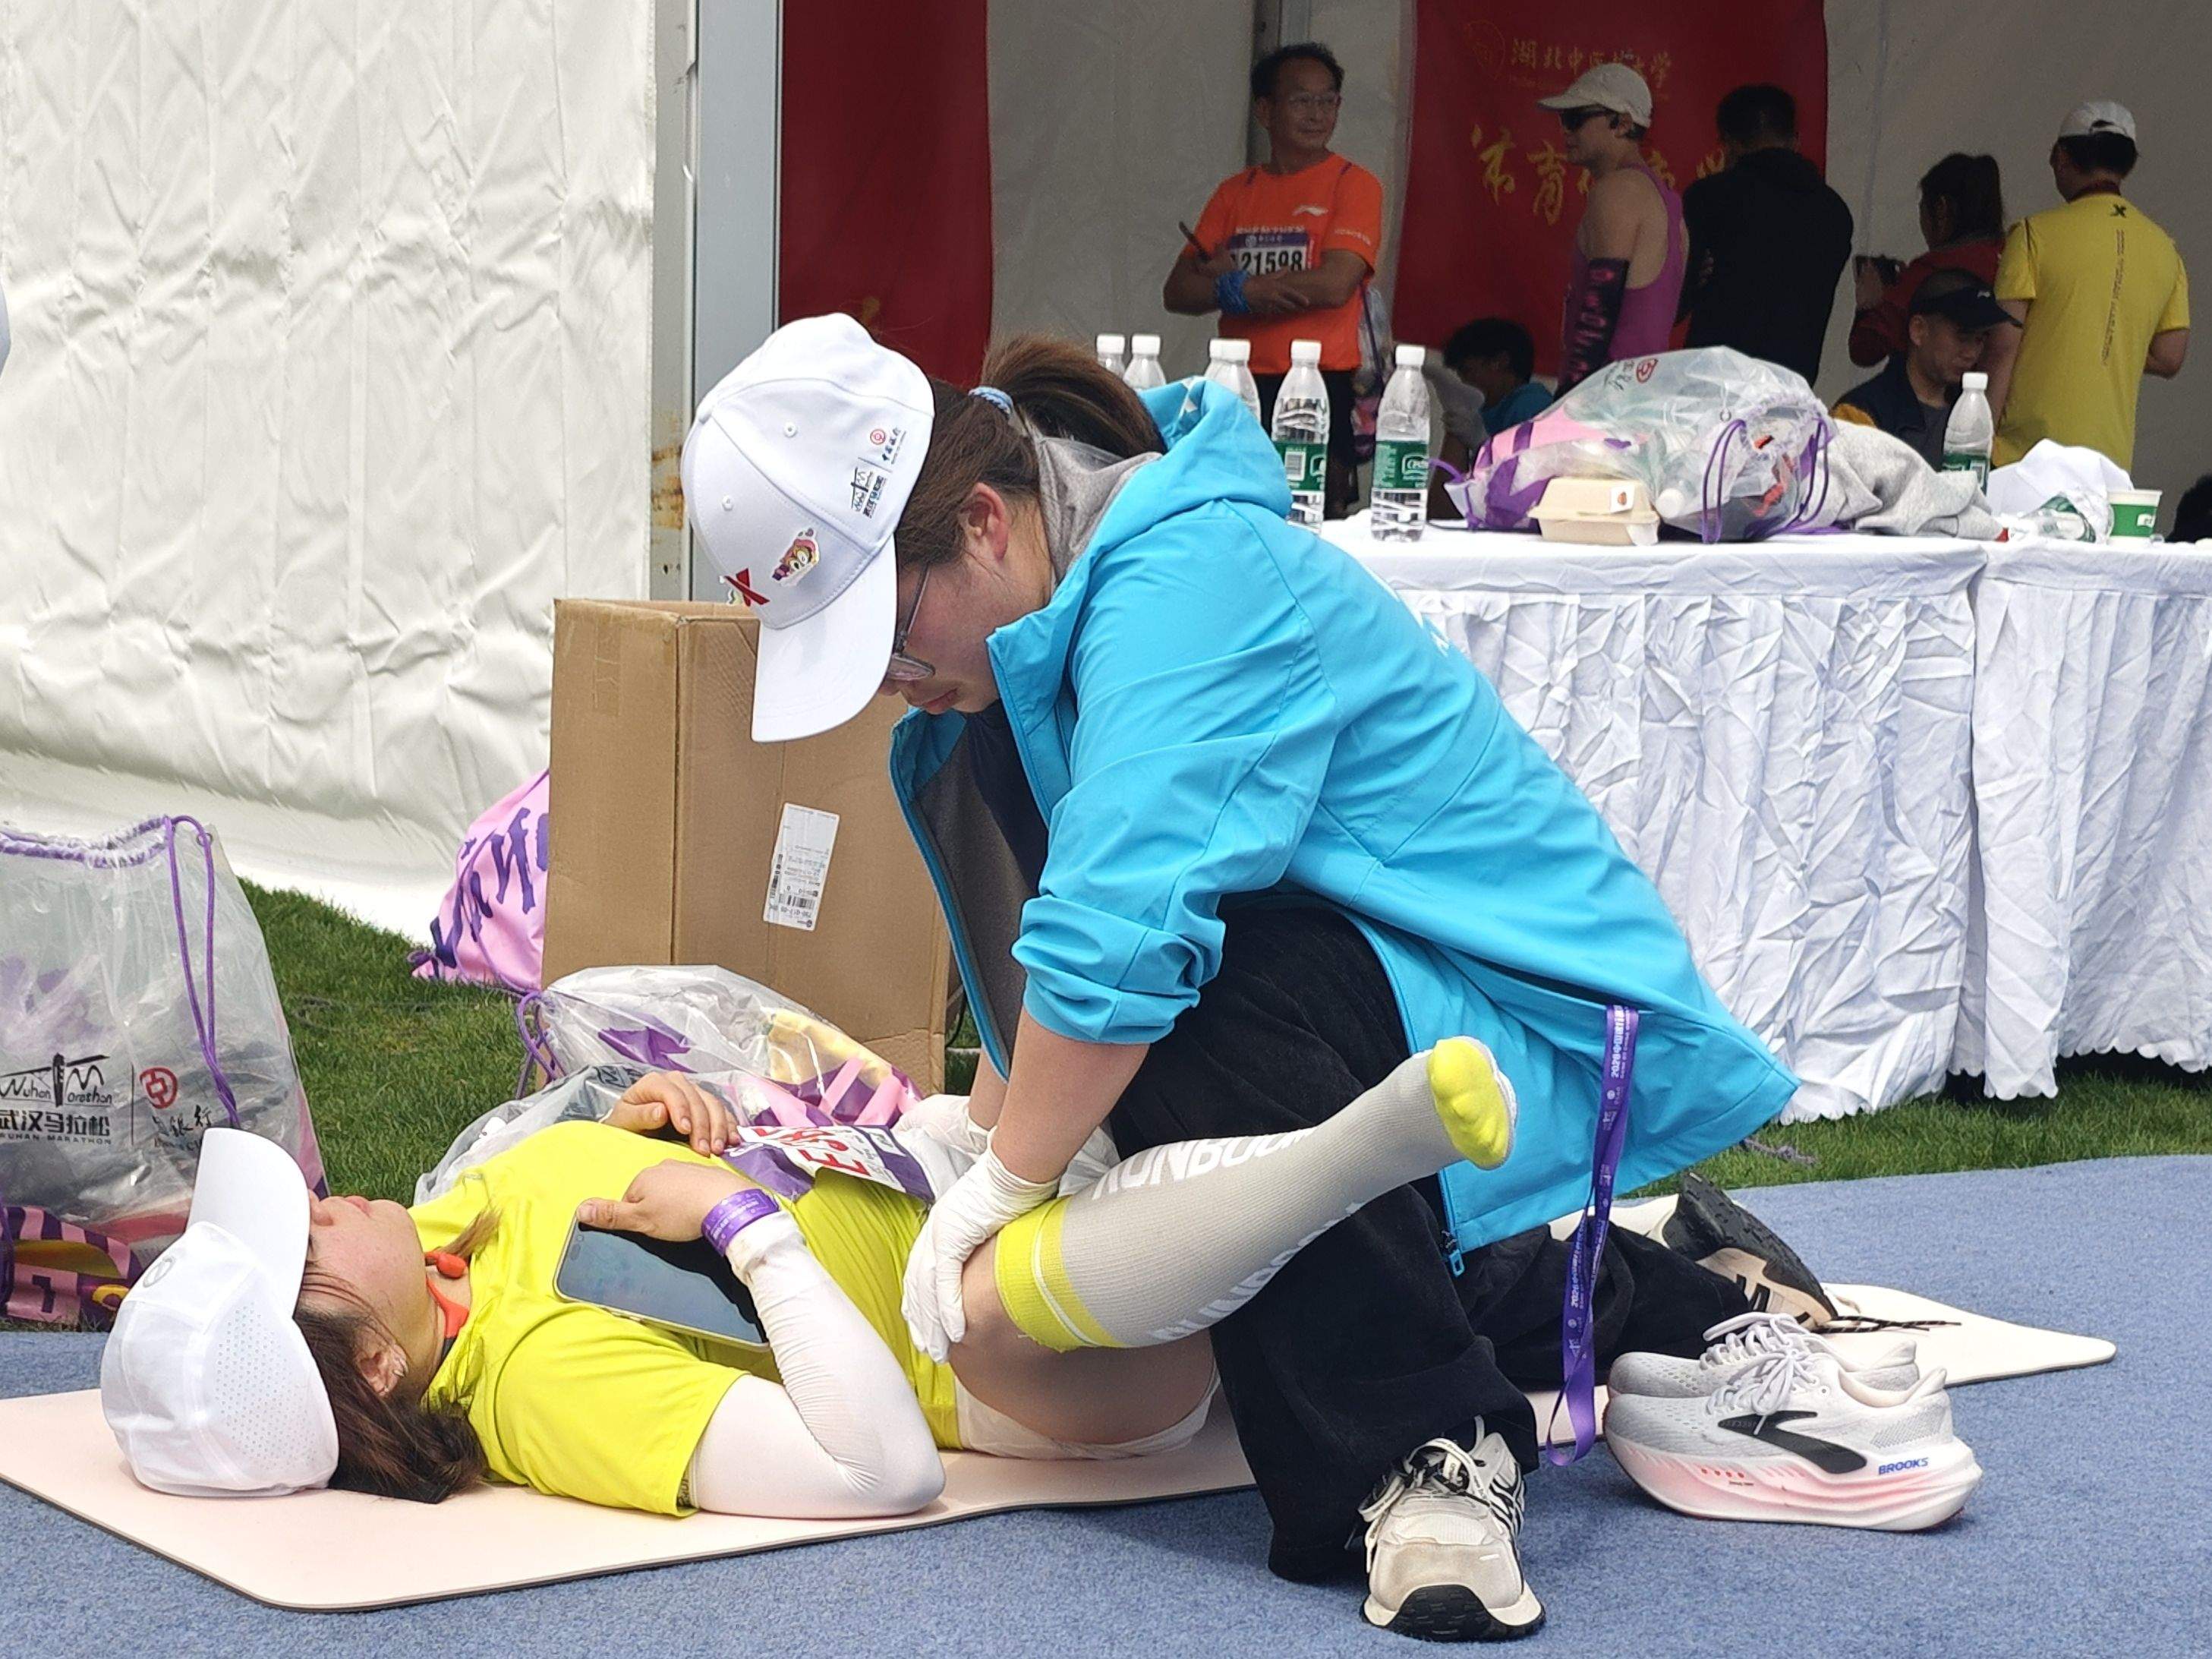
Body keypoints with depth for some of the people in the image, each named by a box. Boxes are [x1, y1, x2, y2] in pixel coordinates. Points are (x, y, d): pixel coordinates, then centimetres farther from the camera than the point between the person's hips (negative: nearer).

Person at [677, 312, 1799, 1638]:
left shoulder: (1184, 578, -27)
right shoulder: (1047, 613, 5)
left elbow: (1115, 940, -34)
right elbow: (1033, 934, 15)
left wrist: (1003, 1183, -22)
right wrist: (991, 1125, 4)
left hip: (1542, 1020, -10)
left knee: (1184, 998, -34)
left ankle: (1430, 1458, -25)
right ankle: (1648, 1302, 32)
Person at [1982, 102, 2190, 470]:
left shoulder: (2035, 233, -3)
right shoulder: (2164, 249, 11)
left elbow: (2004, 347, -7)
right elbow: (2168, 360, 12)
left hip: (2024, 453, -5)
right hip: (2112, 454, 5)